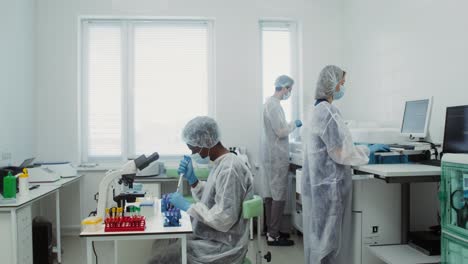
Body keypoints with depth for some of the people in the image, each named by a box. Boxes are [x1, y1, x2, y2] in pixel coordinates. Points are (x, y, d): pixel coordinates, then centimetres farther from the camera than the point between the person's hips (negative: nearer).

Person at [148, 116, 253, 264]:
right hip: (210, 238, 9)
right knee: (163, 246, 8)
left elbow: (223, 220, -26)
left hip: (222, 247, -9)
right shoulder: (220, 164, 7)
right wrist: (192, 179, 1)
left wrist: (187, 206, -20)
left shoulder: (229, 170, -23)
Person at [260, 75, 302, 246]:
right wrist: (294, 124, -4)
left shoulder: (269, 102, 14)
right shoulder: (274, 105, -18)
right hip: (276, 157, -10)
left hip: (270, 155, 10)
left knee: (270, 195, 13)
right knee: (279, 196, -4)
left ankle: (271, 231, 22)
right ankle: (273, 236, 3)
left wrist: (290, 125, 16)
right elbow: (281, 132, -19)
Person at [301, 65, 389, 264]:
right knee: (327, 238, 1)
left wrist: (359, 147, 19)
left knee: (319, 236, 17)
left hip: (318, 183, 10)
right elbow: (341, 152, -19)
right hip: (328, 186, -10)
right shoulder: (328, 111, -19)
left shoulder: (316, 110, 13)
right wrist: (369, 149, -5)